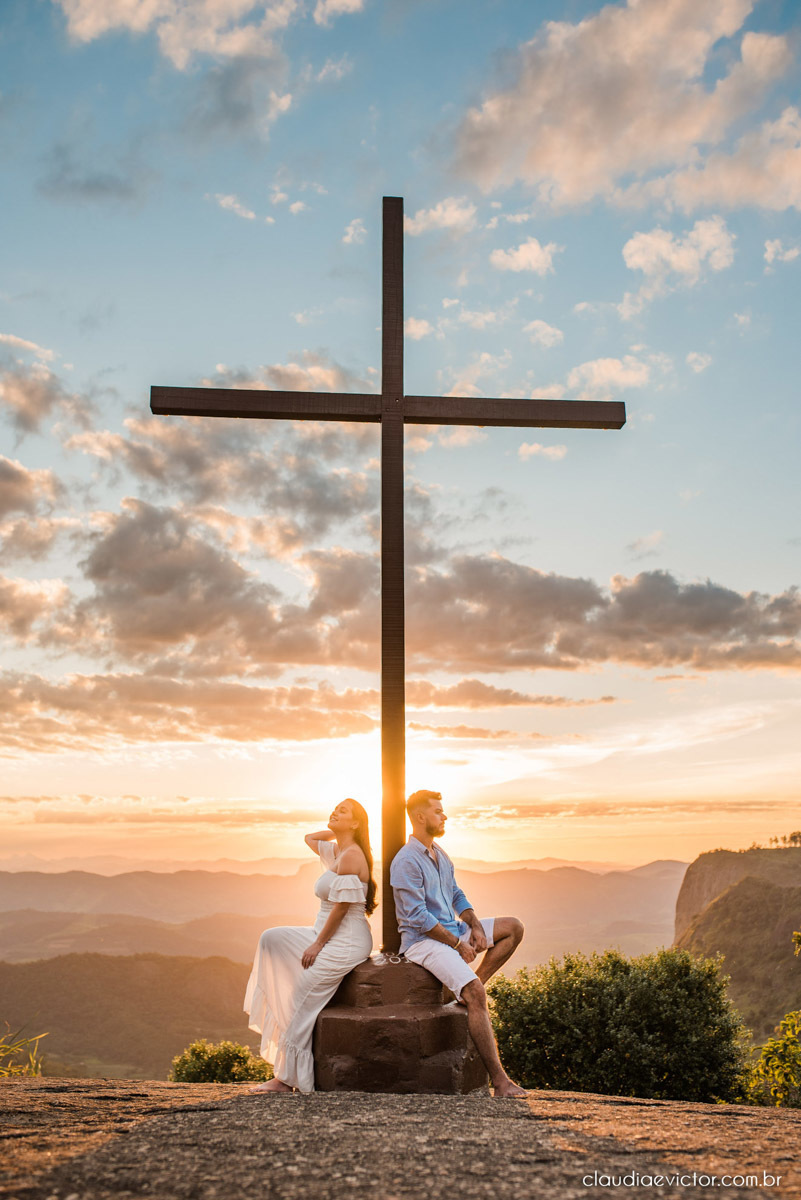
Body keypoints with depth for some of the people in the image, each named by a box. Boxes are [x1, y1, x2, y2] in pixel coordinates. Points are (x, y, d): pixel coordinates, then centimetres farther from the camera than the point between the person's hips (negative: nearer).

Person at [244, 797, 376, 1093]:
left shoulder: (351, 854, -16)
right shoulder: (336, 850, 13)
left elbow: (342, 905, -19)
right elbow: (309, 838, 32)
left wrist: (318, 944, -15)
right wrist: (335, 830, 17)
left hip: (345, 943, -10)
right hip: (328, 936, 10)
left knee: (301, 1004, -8)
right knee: (272, 939, 12)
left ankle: (287, 1078, 2)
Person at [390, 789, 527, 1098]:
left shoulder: (439, 855, 14)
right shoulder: (406, 861, -17)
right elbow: (418, 917, -21)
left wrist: (475, 926, -2)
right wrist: (458, 944, -17)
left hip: (452, 930, 9)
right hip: (423, 941, -9)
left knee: (513, 927, 5)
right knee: (474, 992, -27)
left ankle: (472, 986, -1)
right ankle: (499, 1079, -25)